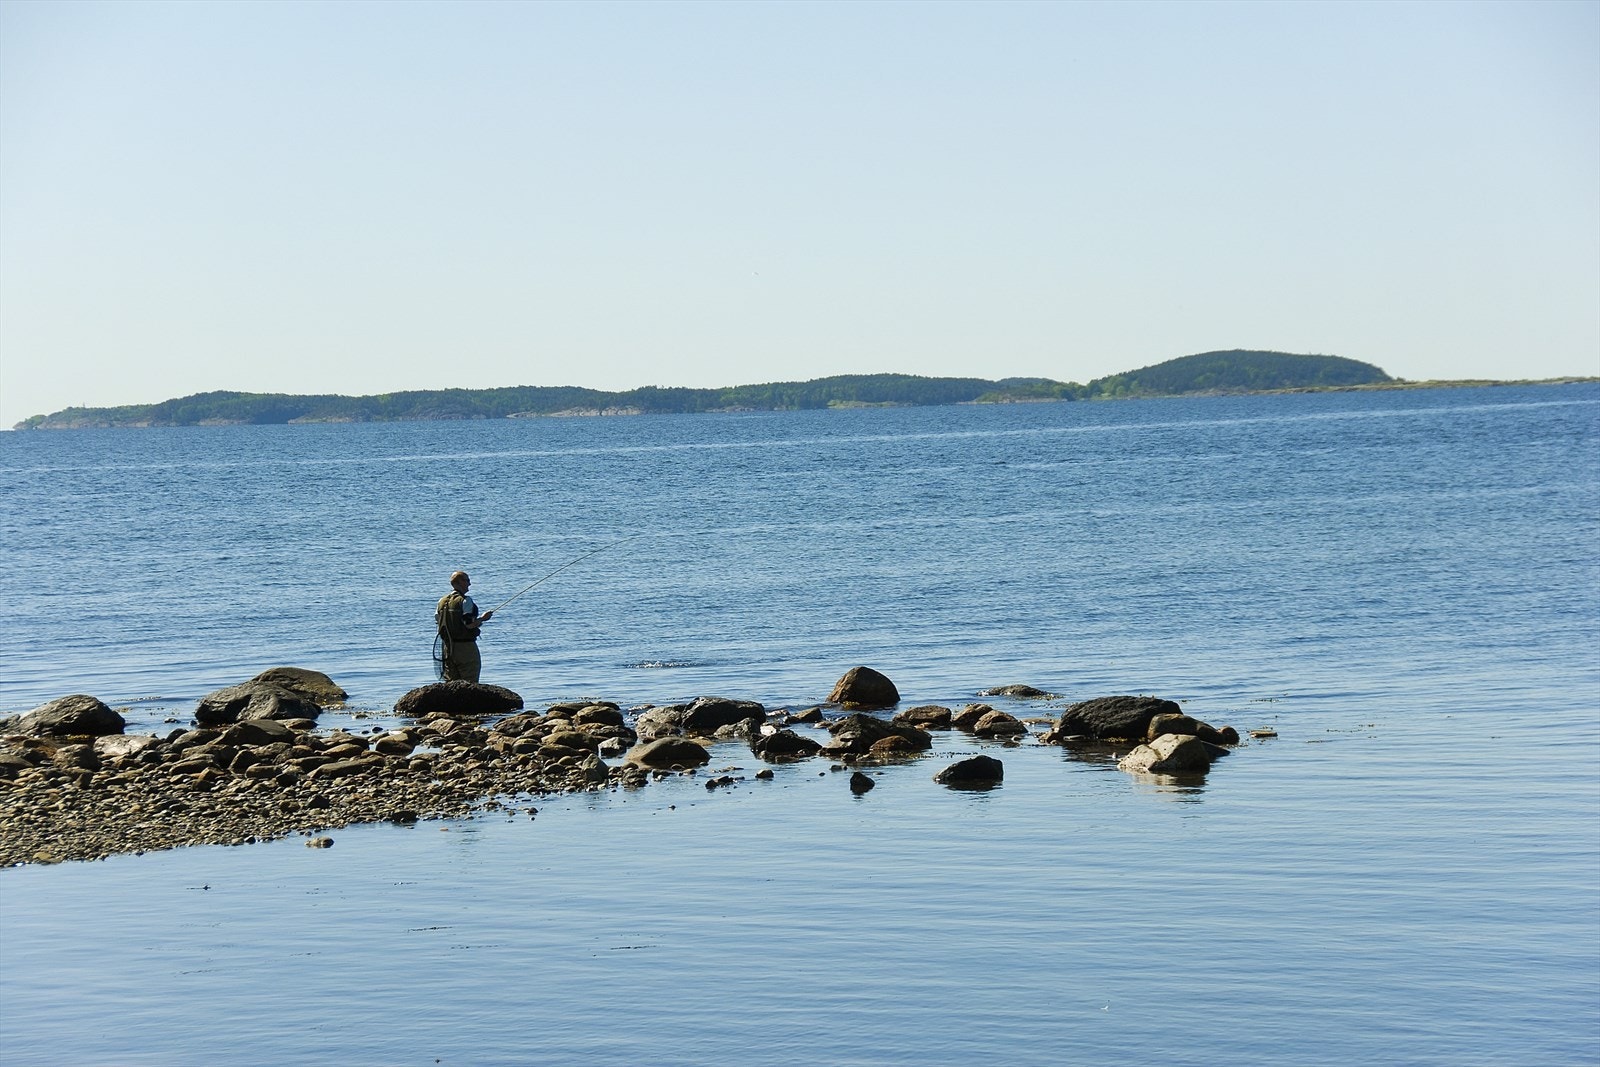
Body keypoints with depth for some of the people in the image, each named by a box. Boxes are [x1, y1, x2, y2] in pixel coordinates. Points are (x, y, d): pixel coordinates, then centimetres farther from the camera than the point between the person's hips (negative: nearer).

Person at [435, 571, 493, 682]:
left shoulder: (442, 601, 9)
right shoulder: (465, 600, -13)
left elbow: (438, 622, 13)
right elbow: (470, 624, -21)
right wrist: (482, 618, -3)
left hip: (448, 647, 7)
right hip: (465, 646, -7)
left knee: (450, 682, 11)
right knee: (470, 684, -1)